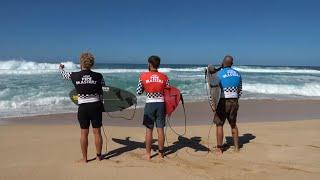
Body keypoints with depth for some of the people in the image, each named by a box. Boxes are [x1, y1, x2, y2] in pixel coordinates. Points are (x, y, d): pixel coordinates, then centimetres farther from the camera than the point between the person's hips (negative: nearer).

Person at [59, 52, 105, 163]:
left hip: (83, 107, 0)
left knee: (84, 133, 9)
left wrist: (61, 68, 38)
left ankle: (84, 158, 19)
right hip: (96, 105, 0)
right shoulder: (98, 76, -5)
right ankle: (99, 156, 21)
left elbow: (64, 75, 16)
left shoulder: (75, 76, -5)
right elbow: (104, 90, 2)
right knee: (97, 132, 9)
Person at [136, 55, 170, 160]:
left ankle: (148, 153, 14)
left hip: (149, 104, -1)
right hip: (161, 104, 2)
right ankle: (161, 152, 20)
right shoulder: (164, 77, -1)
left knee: (149, 130, 7)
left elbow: (138, 92, 0)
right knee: (160, 129, 9)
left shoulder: (143, 76, -5)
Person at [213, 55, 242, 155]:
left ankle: (219, 149, 6)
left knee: (219, 125, 3)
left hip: (223, 102, -6)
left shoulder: (219, 73, -11)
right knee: (233, 124, 18)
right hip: (234, 101, 6)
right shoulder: (237, 74, 7)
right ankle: (236, 146, 26)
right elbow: (240, 90, 10)